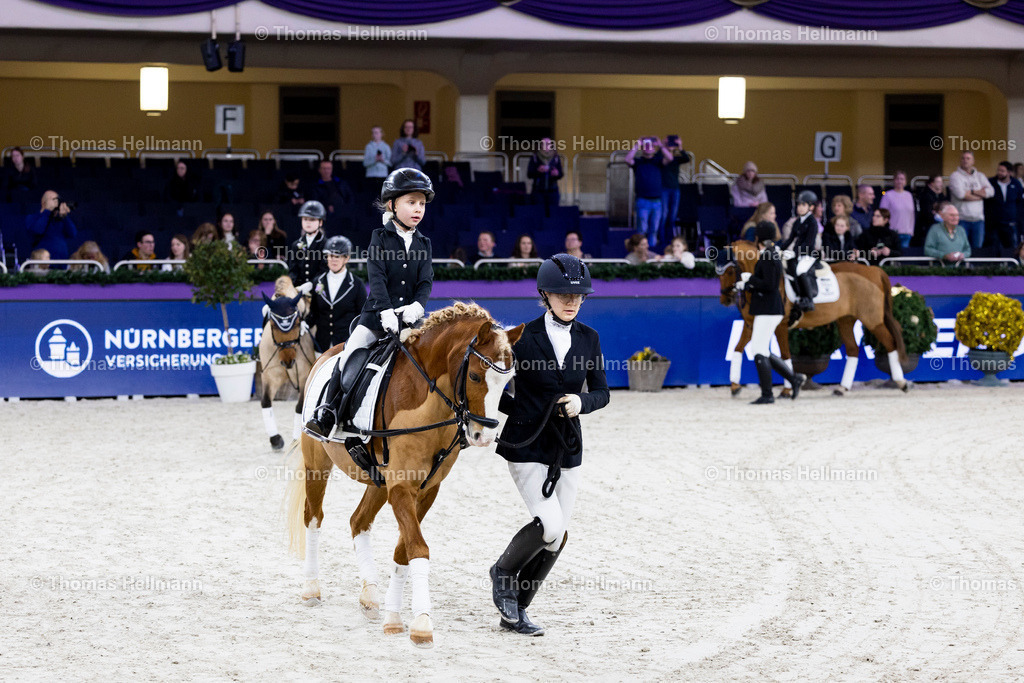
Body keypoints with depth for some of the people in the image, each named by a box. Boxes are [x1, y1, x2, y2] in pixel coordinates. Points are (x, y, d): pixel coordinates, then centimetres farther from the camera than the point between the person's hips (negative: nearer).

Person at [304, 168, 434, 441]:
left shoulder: (423, 244, 10)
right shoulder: (381, 238, 1)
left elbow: (426, 282, 0)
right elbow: (377, 278, -10)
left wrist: (417, 305, -21)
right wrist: (385, 311, -24)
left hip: (410, 317, 3)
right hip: (377, 314, -2)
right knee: (348, 359, -14)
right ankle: (325, 412, -2)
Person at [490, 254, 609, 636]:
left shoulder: (588, 339, 5)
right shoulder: (523, 337, -8)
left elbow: (602, 392, 8)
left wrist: (582, 401, -12)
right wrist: (524, 413, -12)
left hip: (567, 447, 5)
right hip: (527, 446, -5)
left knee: (558, 539, 4)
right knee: (550, 526, -20)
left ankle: (515, 612, 18)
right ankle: (504, 572, 9)